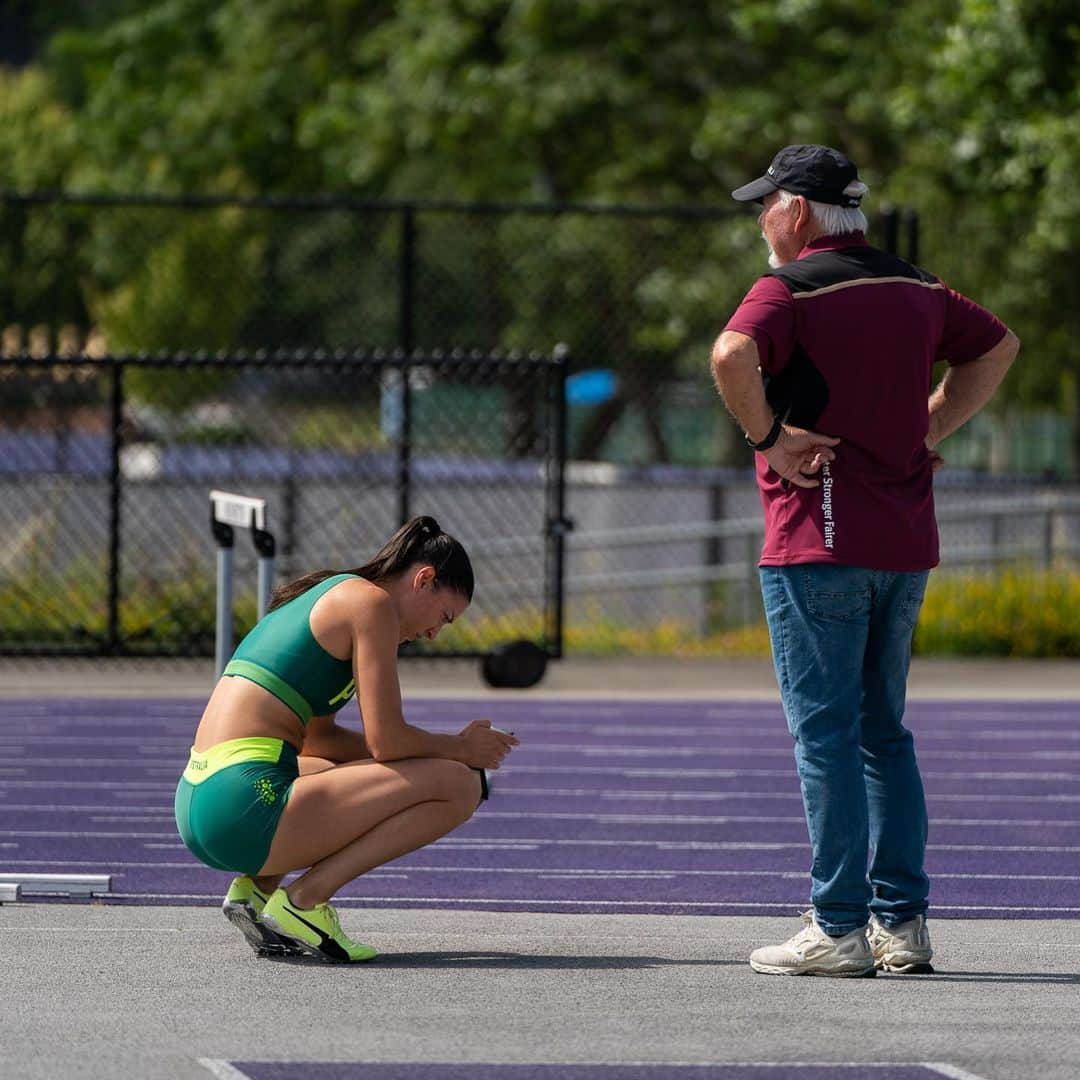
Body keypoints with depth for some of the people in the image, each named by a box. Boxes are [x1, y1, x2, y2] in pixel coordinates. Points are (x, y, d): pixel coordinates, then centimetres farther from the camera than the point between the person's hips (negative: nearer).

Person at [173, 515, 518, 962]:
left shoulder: (321, 597, 24)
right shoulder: (371, 602, -4)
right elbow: (386, 741, -9)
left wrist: (450, 749, 22)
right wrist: (460, 748, 9)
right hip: (247, 806, -10)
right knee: (458, 784, -6)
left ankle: (258, 885, 14)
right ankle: (306, 898, -7)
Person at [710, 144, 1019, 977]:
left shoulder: (790, 290, -10)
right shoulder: (915, 288, 13)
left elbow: (733, 354, -29)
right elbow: (998, 346, 27)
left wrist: (766, 436, -15)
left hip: (821, 543, -7)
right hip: (908, 541, 7)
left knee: (826, 732, -4)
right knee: (884, 732, 14)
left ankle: (840, 928, -5)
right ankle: (902, 923, 12)